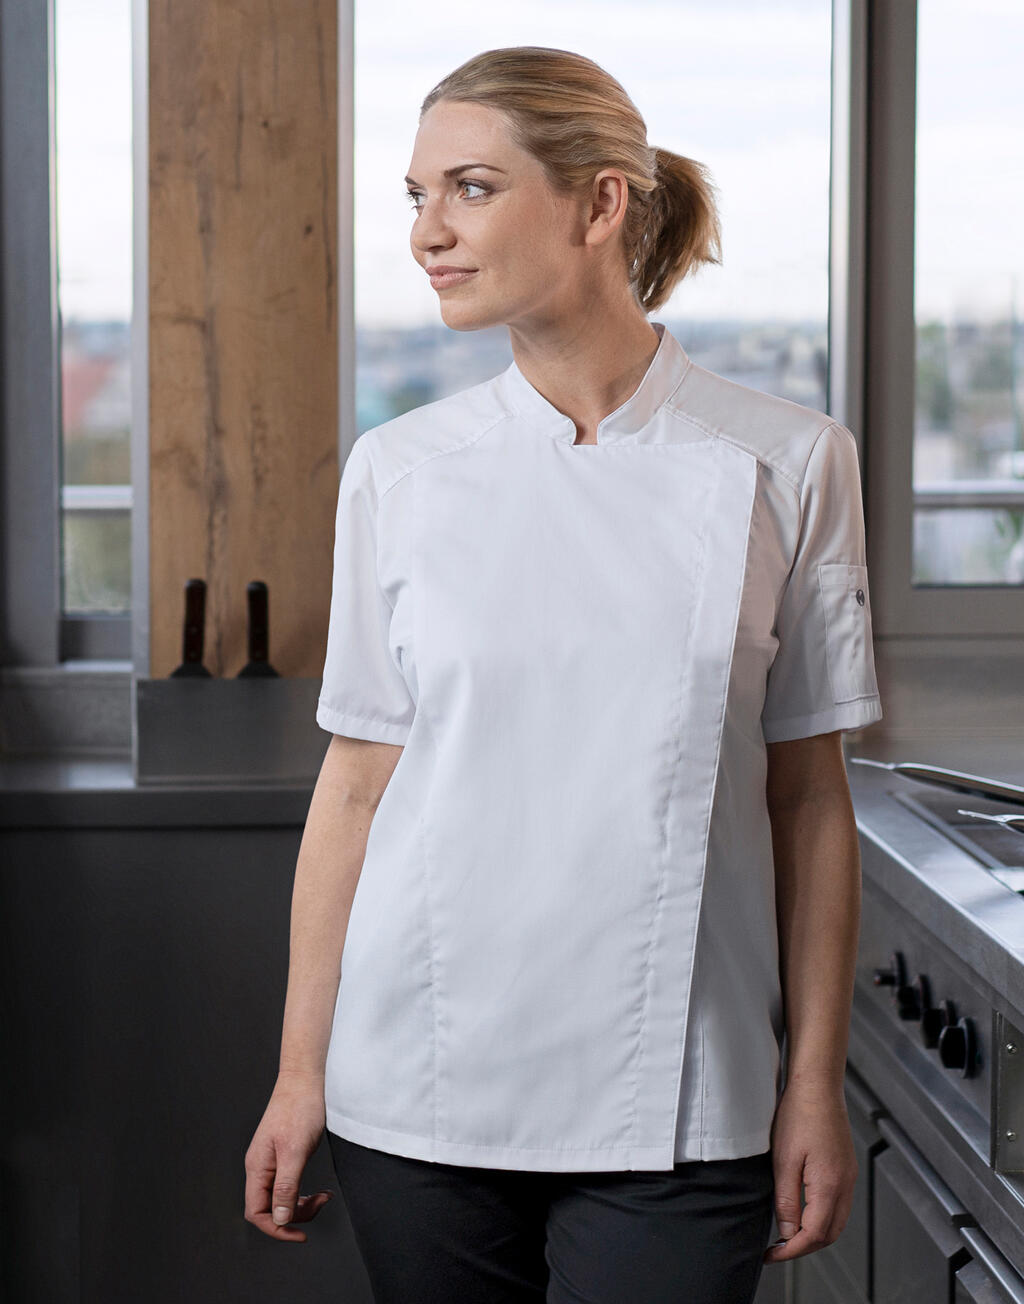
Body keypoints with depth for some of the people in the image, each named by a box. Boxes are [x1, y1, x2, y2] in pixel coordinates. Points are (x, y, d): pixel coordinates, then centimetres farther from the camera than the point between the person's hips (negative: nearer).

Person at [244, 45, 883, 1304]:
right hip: (420, 1094, 2)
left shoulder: (784, 465, -3)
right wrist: (301, 1071, 4)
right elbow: (357, 785, 4)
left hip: (673, 1107, -1)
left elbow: (808, 799, 0)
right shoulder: (399, 470, 1)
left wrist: (815, 1087, 0)